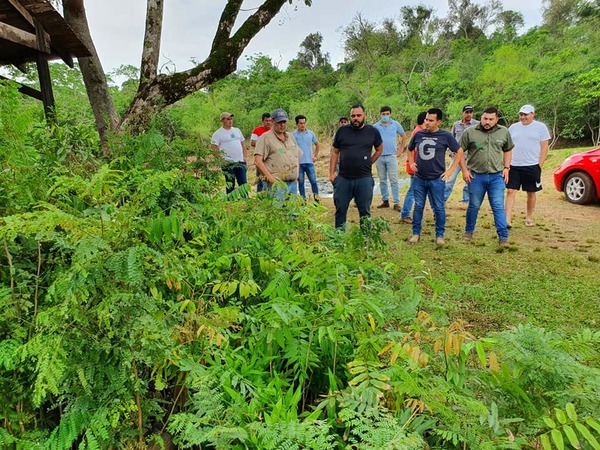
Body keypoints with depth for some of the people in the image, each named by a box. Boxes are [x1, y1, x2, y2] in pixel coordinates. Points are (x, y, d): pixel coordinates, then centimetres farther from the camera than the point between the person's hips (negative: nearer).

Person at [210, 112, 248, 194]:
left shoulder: (237, 130, 15)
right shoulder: (218, 133, -3)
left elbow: (243, 144, 20)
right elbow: (213, 148, -8)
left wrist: (244, 156, 9)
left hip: (240, 162, 5)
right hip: (228, 164, -5)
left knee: (243, 184, 8)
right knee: (230, 185, 2)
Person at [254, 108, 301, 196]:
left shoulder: (291, 137, 18)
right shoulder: (265, 138, -4)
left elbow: (298, 157, 27)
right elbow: (257, 161, -13)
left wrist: (296, 176, 14)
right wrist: (271, 179, -18)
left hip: (293, 183, 7)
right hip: (275, 185, -7)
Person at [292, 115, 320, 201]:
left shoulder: (310, 133, 6)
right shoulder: (293, 135, -3)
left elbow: (317, 144, 19)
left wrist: (316, 156, 13)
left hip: (309, 162, 1)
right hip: (298, 163, -1)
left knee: (313, 181, -1)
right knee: (301, 182, 7)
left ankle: (316, 199, 9)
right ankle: (303, 200, 16)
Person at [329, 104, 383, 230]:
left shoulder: (373, 131, 2)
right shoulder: (342, 131, 3)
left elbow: (379, 149, 18)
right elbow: (335, 153, 8)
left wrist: (368, 163, 8)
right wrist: (332, 173, 2)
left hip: (364, 178, 0)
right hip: (343, 179, 1)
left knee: (365, 212, 9)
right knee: (340, 211, 8)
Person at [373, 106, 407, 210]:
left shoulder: (396, 124, 4)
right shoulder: (376, 126, 5)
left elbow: (403, 136, 14)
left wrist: (401, 149, 8)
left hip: (391, 156, -2)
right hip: (379, 157, 2)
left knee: (394, 180, -6)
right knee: (382, 180, 9)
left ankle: (396, 203, -4)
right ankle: (385, 201, 20)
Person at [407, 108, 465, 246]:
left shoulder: (445, 136, -4)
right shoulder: (418, 134, 4)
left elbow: (459, 152, 3)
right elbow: (409, 149, 22)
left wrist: (451, 170, -2)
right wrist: (411, 163, 9)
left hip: (437, 179, -3)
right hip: (419, 179, 3)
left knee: (438, 208, 4)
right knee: (418, 207, 9)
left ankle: (440, 235, 16)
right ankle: (416, 233, 18)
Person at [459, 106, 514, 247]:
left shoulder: (504, 132, 4)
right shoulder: (470, 132, -5)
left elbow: (508, 150, 16)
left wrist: (506, 168, 6)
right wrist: (464, 170, -4)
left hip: (497, 176, 1)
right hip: (476, 176, -1)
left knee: (499, 207, -1)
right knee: (474, 206, 10)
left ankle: (503, 237, 4)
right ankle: (469, 232, 28)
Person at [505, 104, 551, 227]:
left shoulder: (540, 127, 1)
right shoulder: (513, 127, 10)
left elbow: (545, 147, -1)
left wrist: (540, 165, -8)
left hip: (532, 166, -2)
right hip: (514, 166, 3)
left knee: (531, 193, 8)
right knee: (510, 191, -6)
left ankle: (529, 218, 22)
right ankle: (508, 220, -9)